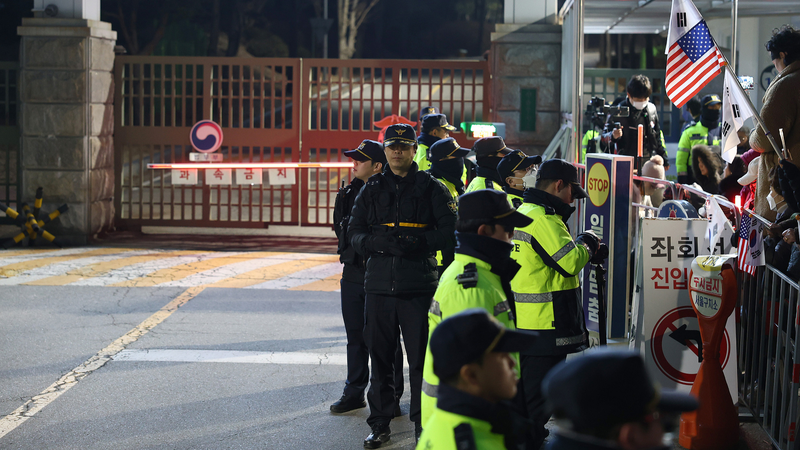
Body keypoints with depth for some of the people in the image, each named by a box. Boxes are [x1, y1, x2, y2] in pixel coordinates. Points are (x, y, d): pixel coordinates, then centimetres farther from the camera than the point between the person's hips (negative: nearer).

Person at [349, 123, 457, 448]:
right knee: (380, 357, 7)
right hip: (379, 284, 3)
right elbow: (355, 234, 7)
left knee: (421, 358, -1)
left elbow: (449, 231, -3)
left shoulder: (431, 188, 4)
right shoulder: (372, 189, 12)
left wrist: (420, 242, -19)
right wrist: (380, 242, -13)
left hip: (420, 285, -2)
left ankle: (424, 423, 9)